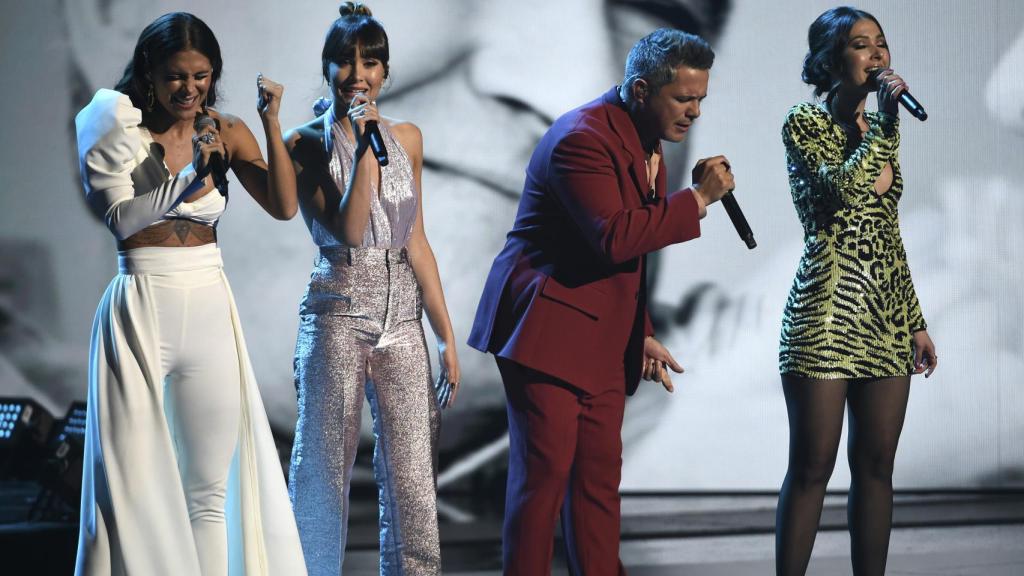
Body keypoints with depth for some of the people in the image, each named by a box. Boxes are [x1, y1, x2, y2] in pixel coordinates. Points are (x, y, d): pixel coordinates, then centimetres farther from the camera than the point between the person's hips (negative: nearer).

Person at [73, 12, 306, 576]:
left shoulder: (225, 132, 6)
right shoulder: (120, 130, -2)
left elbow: (283, 206, -4)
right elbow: (120, 219, -12)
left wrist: (271, 123, -13)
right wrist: (189, 181, -21)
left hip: (209, 312, 3)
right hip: (139, 311, -3)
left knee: (209, 491, 6)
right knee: (131, 482, -7)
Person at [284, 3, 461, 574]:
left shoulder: (407, 137, 10)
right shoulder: (306, 143, -2)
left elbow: (416, 243, 11)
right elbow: (347, 232, -14)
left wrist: (447, 335, 8)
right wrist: (365, 147, -17)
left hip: (403, 320, 4)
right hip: (337, 318, -3)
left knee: (413, 480, 1)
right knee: (328, 470, 3)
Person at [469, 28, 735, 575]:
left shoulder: (648, 144, 14)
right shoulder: (584, 138, -17)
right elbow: (613, 236, -29)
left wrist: (642, 334, 18)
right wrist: (698, 198, -23)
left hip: (603, 341, 9)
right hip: (548, 330, -9)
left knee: (599, 477, 8)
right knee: (544, 473, -7)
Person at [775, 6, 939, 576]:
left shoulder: (877, 130, 16)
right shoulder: (805, 123, -4)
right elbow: (843, 189, -22)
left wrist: (916, 322, 19)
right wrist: (886, 122, -14)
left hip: (885, 321, 7)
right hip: (827, 315, -6)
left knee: (876, 466, 6)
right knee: (813, 466, -5)